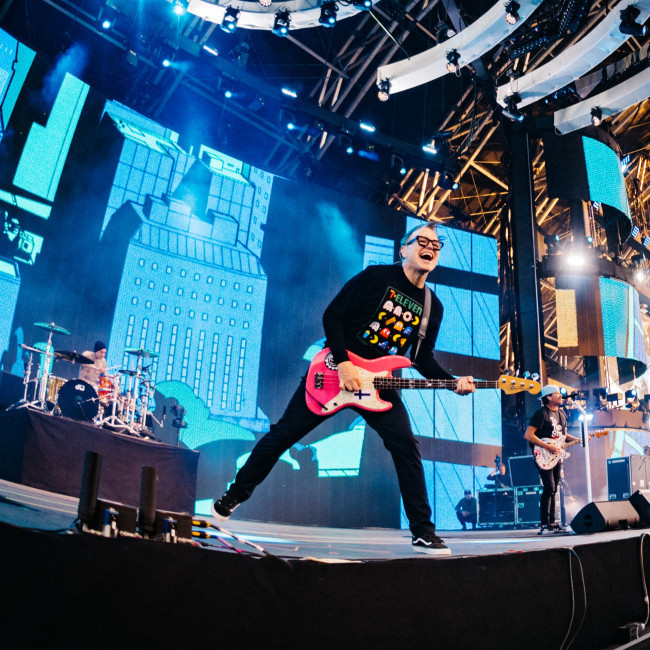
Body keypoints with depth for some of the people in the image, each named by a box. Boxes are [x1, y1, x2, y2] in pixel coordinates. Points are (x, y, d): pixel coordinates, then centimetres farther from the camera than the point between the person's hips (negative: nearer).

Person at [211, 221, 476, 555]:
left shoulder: (433, 307, 5)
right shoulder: (377, 276, -10)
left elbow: (422, 358, 10)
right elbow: (332, 316, -12)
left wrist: (454, 382, -6)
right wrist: (343, 363, -20)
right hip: (336, 370, -3)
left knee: (406, 447, -12)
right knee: (283, 434, 2)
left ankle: (422, 532, -2)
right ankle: (235, 494, 22)